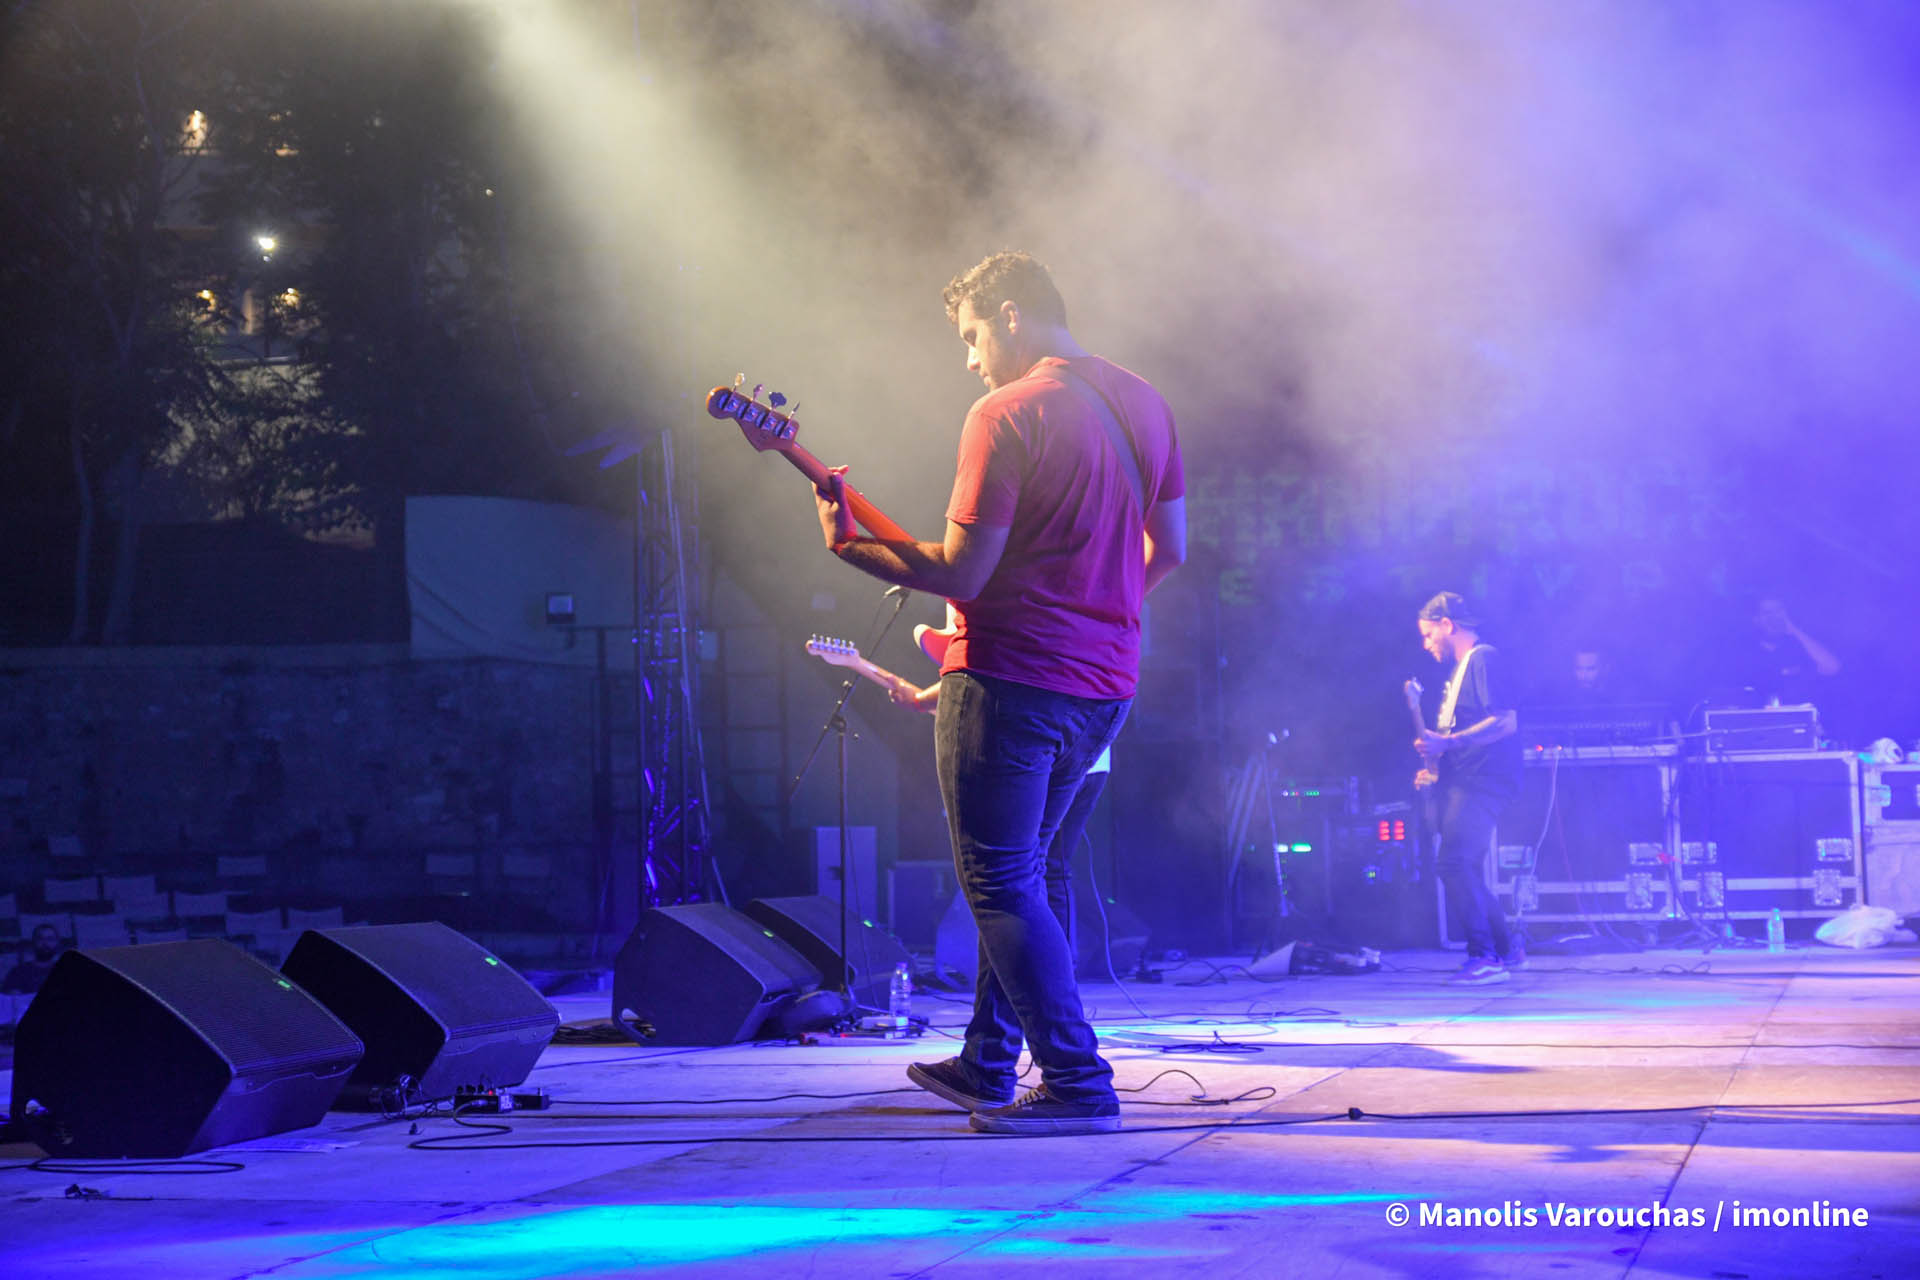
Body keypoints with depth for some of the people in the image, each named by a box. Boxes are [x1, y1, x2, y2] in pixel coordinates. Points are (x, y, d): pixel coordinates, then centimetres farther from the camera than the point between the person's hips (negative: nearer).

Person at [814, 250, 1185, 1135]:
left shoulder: (1005, 415, -15)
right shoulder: (1141, 403, 9)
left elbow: (960, 575, -17)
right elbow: (1168, 548, 16)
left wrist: (848, 542, -6)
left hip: (1011, 679, -8)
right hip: (1104, 683, 8)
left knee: (1000, 885, -3)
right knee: (1020, 871, 20)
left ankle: (1078, 1083, -9)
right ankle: (988, 1065, 27)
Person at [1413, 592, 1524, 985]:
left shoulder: (1483, 659, -10)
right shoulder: (1461, 668, 21)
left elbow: (1505, 721, -20)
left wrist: (1447, 743, -25)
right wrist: (1437, 766, 19)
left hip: (1479, 784, -11)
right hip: (1461, 784, 11)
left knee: (1455, 865, -20)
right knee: (1465, 871, 13)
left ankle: (1485, 958, -21)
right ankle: (1506, 949, 23)